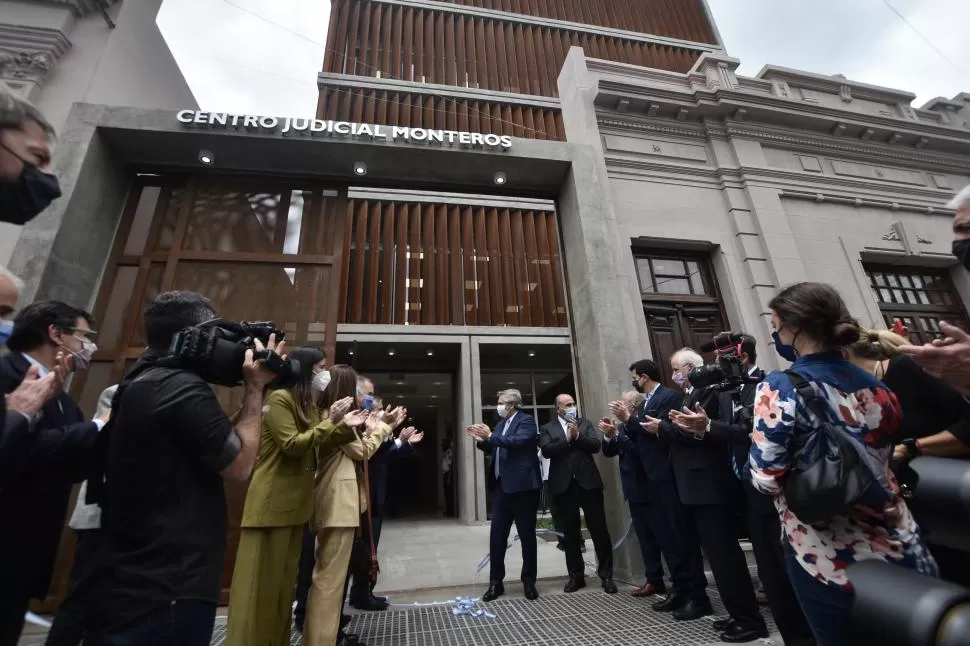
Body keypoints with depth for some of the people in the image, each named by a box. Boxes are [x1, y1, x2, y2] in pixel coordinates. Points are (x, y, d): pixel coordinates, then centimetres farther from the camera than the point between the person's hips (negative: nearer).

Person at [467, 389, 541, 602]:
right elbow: (493, 449, 18)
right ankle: (496, 582, 21)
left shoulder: (526, 420, -9)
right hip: (502, 486, 7)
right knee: (496, 535, 9)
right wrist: (481, 440, -1)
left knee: (527, 535, 8)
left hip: (522, 485, -7)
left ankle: (529, 582, 23)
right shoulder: (501, 423, 13)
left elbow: (517, 441, -27)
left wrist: (491, 436, -26)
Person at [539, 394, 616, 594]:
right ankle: (576, 576, 24)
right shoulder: (547, 428, 5)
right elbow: (546, 450, -10)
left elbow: (596, 445, -2)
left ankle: (606, 575, 19)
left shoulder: (585, 423, 9)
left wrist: (577, 435, -13)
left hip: (588, 482, 1)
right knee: (570, 533, 10)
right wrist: (567, 439, -12)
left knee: (599, 530, 5)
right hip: (564, 485, 0)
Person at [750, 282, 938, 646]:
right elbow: (885, 458, 13)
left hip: (830, 560, -5)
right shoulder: (875, 386, 1)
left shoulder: (780, 388, -19)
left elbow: (766, 479, -20)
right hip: (900, 547, 5)